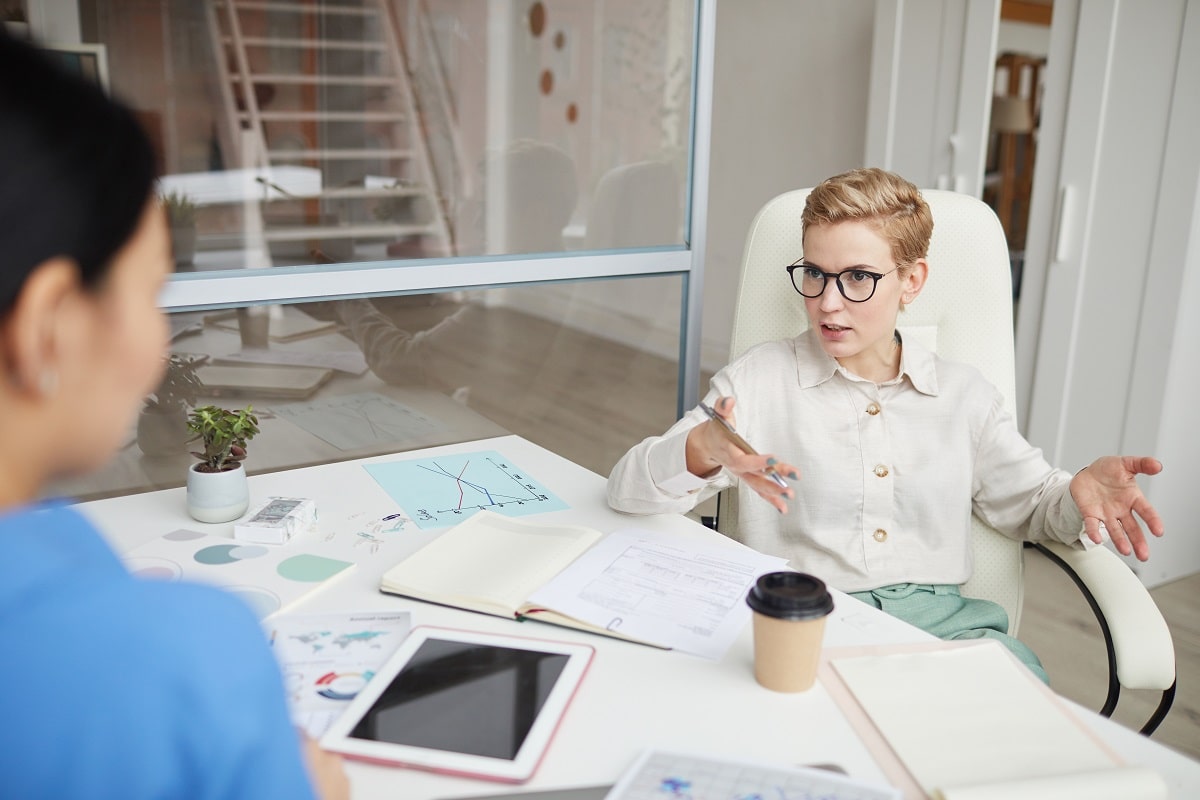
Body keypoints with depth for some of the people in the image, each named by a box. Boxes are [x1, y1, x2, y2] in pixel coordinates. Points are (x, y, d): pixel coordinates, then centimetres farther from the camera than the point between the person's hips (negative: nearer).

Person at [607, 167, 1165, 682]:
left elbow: (1030, 503, 23)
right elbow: (626, 488, -3)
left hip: (941, 617, 4)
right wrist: (702, 452, -26)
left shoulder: (963, 396, 15)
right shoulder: (757, 381, 5)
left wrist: (1079, 492, -2)